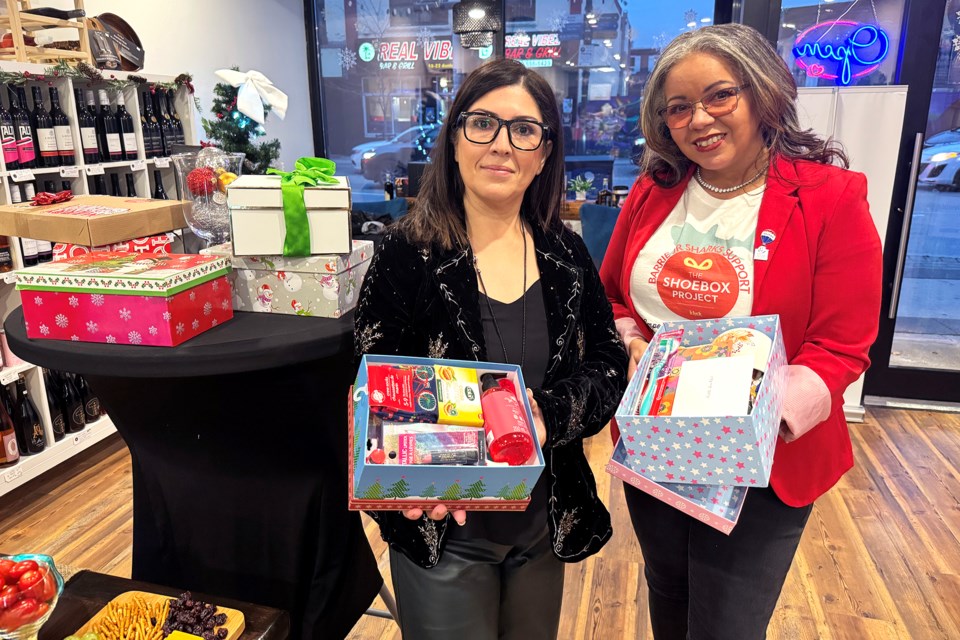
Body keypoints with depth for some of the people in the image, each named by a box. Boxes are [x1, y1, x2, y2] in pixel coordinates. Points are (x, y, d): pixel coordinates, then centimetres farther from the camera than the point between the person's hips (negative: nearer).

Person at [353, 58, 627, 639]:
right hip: (444, 531, -4)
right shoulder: (410, 254, -14)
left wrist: (547, 414, -20)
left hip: (546, 524, 4)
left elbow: (611, 367, -1)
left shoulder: (565, 255, -3)